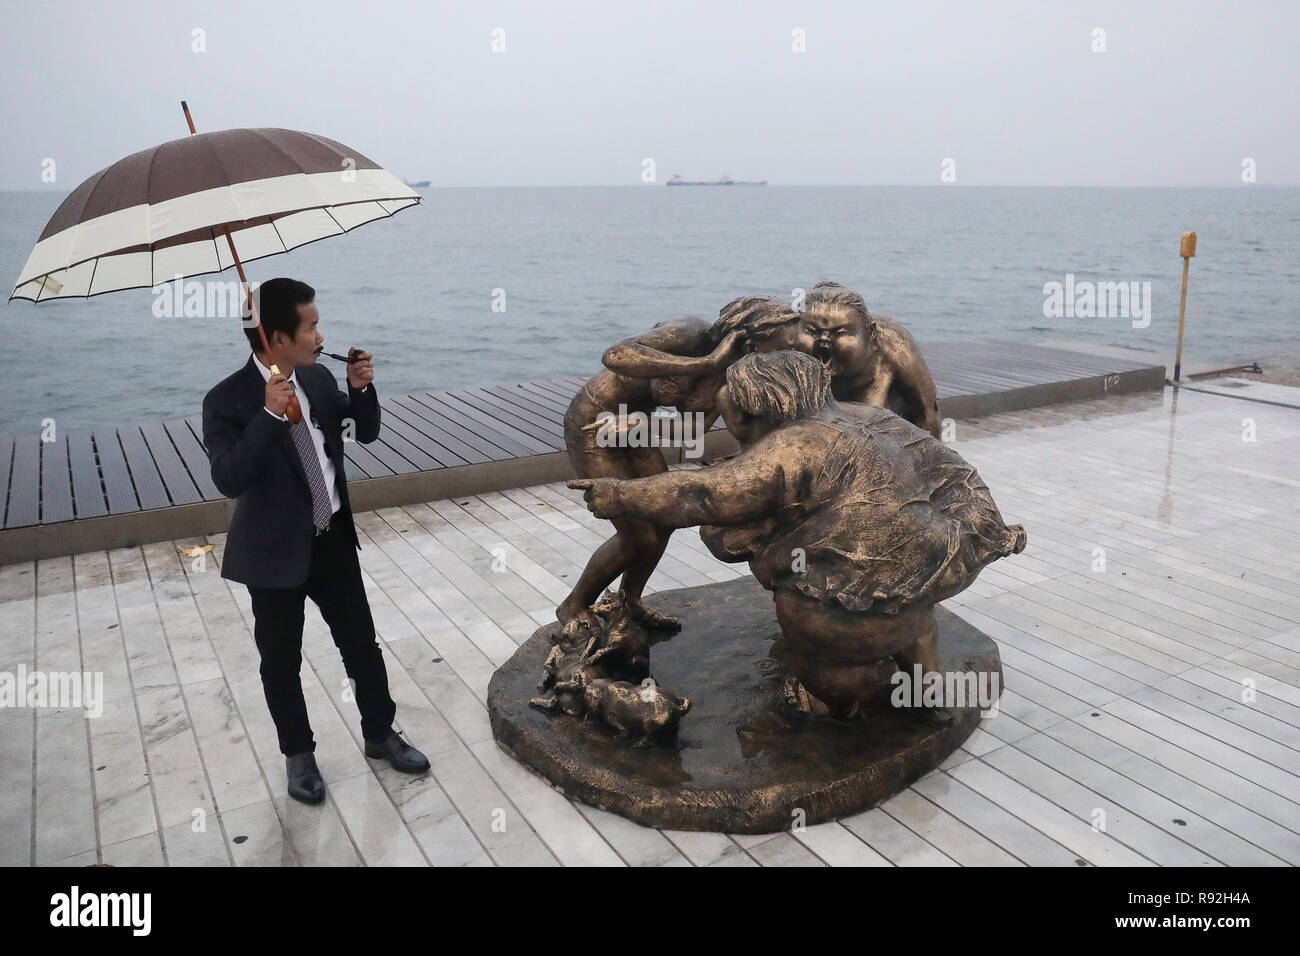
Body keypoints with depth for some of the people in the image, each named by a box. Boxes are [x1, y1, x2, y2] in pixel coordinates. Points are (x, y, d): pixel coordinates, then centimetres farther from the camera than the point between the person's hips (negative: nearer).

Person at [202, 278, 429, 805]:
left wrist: (361, 388, -11)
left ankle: (380, 734, 35)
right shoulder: (228, 401, -17)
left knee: (362, 644, 15)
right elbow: (228, 480, -28)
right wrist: (269, 414, -35)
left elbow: (367, 432, 8)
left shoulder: (319, 378, -2)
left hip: (334, 540, 5)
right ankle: (298, 755, 34)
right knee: (281, 662, 13)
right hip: (276, 553, -4)